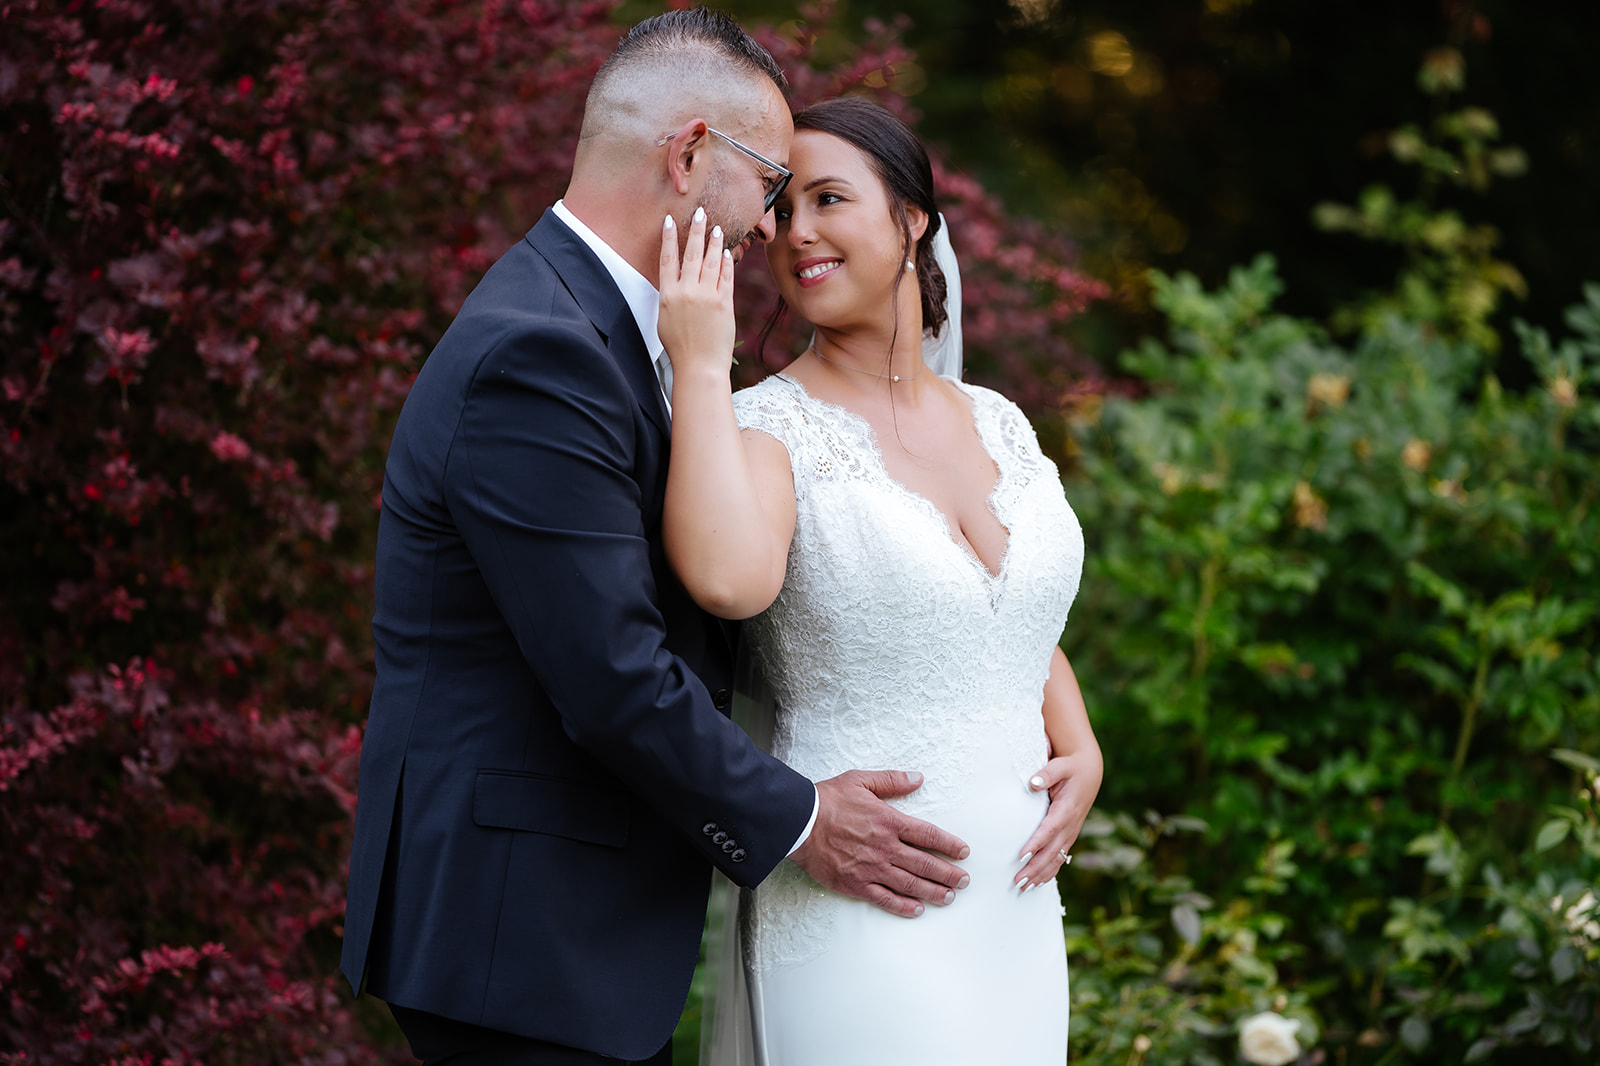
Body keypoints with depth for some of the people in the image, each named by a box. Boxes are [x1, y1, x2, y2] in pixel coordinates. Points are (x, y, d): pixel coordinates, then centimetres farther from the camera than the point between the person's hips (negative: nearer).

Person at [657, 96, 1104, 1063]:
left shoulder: (997, 423, 9)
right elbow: (729, 580, -30)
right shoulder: (765, 428, -8)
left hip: (1017, 906, 6)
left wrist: (1081, 751, 3)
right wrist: (702, 366, -21)